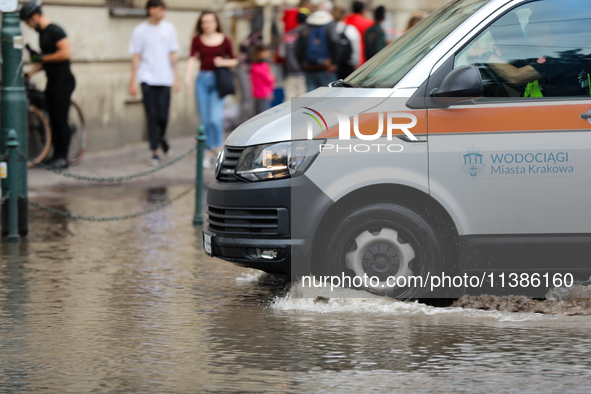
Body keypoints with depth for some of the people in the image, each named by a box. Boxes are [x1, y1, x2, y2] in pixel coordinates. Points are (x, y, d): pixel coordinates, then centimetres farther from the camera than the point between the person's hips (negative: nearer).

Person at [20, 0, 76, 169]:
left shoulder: (55, 31, -13)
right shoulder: (42, 33, 15)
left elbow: (66, 53, -23)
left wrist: (44, 57, -14)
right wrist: (30, 73, 12)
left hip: (63, 81, -9)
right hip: (52, 81, 9)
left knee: (61, 120, -7)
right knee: (54, 120, 8)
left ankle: (62, 157, -4)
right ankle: (56, 155, 12)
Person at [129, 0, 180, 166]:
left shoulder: (168, 28, 7)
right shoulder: (140, 30, 1)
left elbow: (172, 55, 11)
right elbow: (136, 57, 2)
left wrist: (176, 78, 7)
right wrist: (132, 82, -1)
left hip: (164, 78, 2)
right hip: (148, 78, -2)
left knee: (163, 116, -3)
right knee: (152, 116, -4)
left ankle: (161, 136, 28)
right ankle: (155, 152, 2)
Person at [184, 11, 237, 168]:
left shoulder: (224, 40, 3)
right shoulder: (197, 40, 5)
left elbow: (234, 61, 10)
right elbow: (192, 58, -8)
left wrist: (223, 62, -11)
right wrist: (188, 76, -24)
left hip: (218, 80, -2)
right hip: (202, 80, 2)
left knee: (215, 118, -14)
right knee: (204, 120, 3)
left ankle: (218, 147, 7)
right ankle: (209, 152, 13)